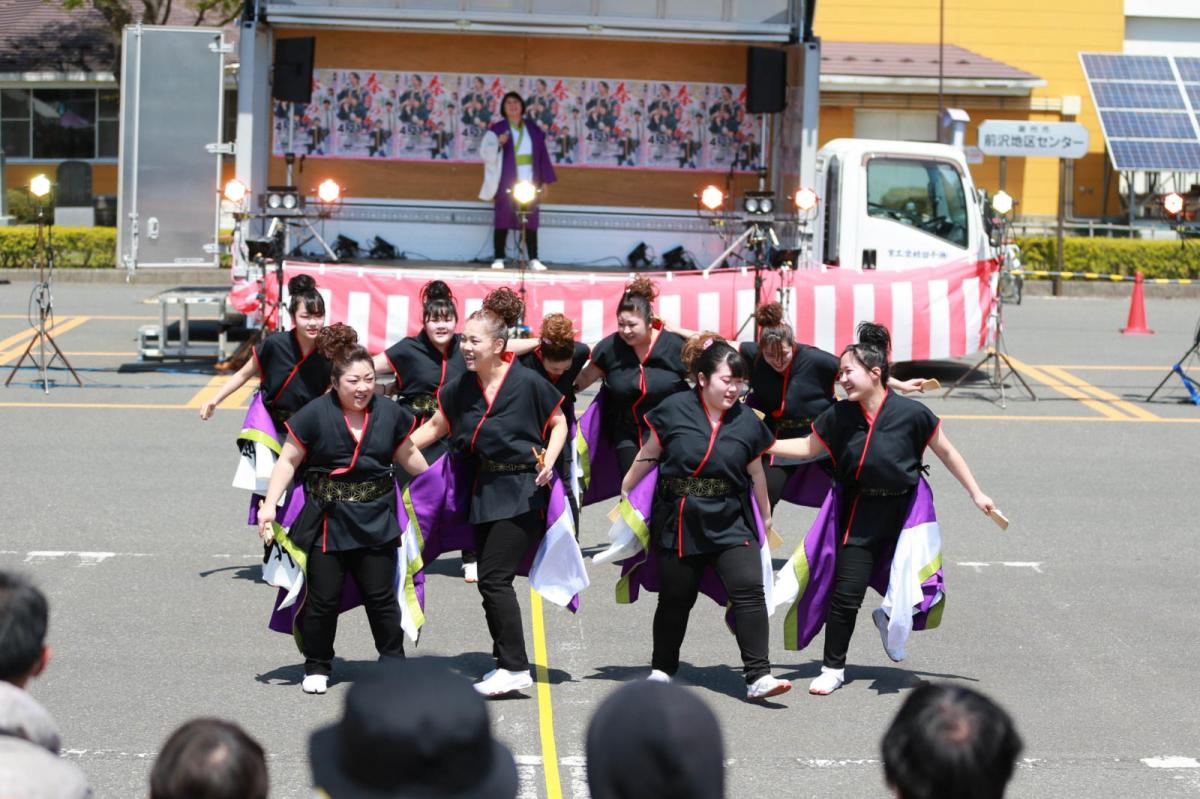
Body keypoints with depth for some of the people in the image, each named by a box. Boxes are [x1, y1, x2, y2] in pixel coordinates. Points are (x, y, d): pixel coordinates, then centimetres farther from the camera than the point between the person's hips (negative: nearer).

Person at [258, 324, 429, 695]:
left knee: (381, 597, 5)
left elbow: (408, 456, 16)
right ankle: (317, 667, 20)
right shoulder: (315, 414, -9)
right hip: (327, 520, -2)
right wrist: (269, 505, -10)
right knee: (322, 598, 4)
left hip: (375, 520, 2)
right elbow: (288, 460, -4)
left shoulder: (390, 413, 1)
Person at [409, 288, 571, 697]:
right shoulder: (461, 387, 1)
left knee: (494, 578, -12)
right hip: (484, 490, 6)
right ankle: (506, 663, 19)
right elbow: (435, 427, 13)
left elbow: (558, 423, 0)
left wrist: (548, 461, -15)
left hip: (521, 491, -6)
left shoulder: (528, 383, -13)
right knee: (490, 579, 9)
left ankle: (516, 667, -6)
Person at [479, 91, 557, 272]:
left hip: (529, 182, 3)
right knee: (503, 219, -3)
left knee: (531, 221, 0)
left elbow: (542, 153, 12)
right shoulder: (497, 129, 2)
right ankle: (499, 259, 0)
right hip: (507, 183, -3)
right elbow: (485, 151, -7)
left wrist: (545, 180, 7)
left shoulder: (532, 128, 12)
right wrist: (498, 143, -27)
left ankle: (533, 260, 1)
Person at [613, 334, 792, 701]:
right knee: (675, 599, 11)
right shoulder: (674, 410, -6)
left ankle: (758, 676, -14)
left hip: (730, 522, 1)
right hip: (679, 521, -1)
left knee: (749, 591, -14)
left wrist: (766, 516, 20)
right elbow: (648, 455, 6)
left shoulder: (746, 420, 1)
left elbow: (755, 473, 12)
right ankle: (662, 669, 31)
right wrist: (625, 491, 13)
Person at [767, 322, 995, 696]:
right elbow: (807, 448, 8)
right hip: (861, 513, 1)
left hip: (904, 510, -1)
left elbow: (946, 452, -2)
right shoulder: (839, 416, -6)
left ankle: (888, 617, 38)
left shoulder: (911, 412, -13)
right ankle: (833, 668, 13)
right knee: (846, 594, -3)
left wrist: (976, 493, 3)